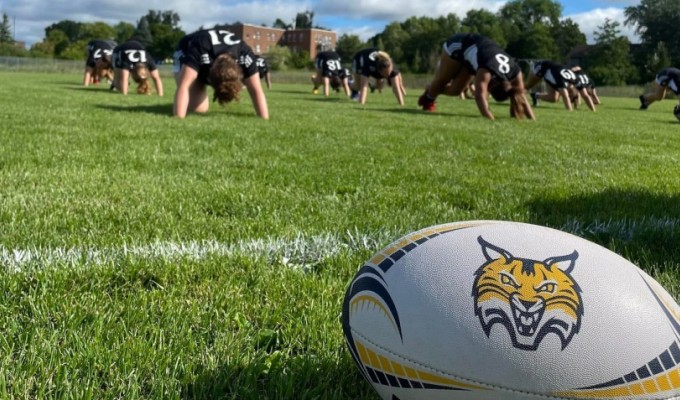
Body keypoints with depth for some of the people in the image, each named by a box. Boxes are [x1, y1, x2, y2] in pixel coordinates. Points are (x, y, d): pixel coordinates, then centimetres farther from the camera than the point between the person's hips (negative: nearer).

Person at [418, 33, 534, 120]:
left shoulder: (515, 74, -27)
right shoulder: (486, 72, -45)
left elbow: (522, 98, -25)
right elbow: (480, 96, -56)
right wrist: (492, 121, -67)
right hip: (458, 45, -5)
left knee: (455, 90, 4)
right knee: (441, 81, 8)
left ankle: (431, 89, 34)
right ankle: (428, 100, 39)